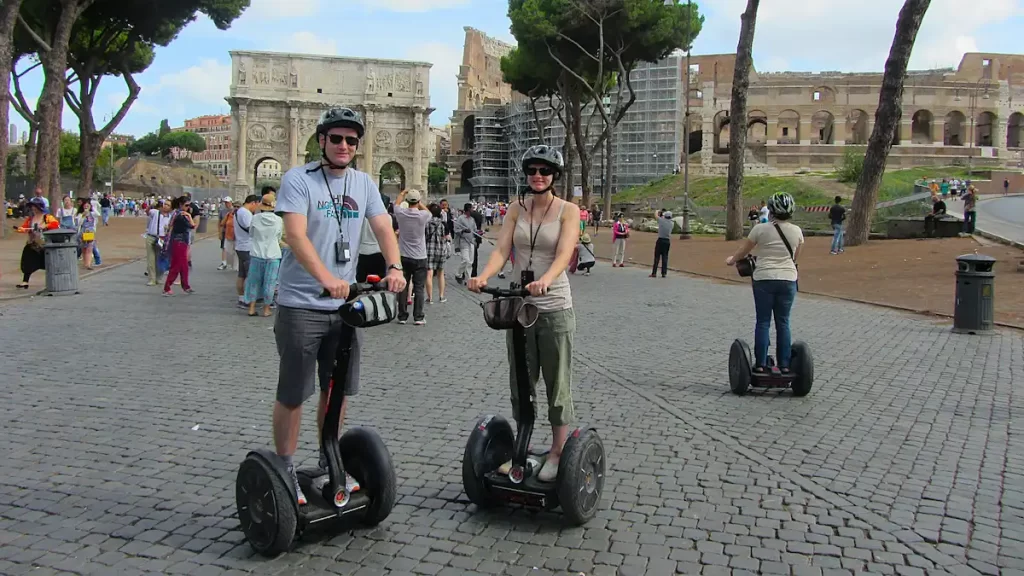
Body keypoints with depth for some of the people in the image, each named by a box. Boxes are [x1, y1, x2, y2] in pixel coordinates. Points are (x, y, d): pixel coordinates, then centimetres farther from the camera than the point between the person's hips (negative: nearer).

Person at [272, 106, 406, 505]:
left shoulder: (364, 184, 9)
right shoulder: (298, 180, -8)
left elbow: (383, 229, 0)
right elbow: (296, 236, -21)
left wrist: (394, 267, -20)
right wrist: (326, 278, -36)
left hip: (345, 305, 5)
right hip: (301, 305, -5)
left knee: (338, 391, 15)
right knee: (292, 395, 4)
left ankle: (330, 462, 32)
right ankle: (285, 470, 19)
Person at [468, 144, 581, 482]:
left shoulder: (568, 210, -4)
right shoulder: (517, 209, 5)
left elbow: (564, 254, -19)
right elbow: (501, 250, -6)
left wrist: (545, 280, -39)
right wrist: (483, 277, -26)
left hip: (555, 307, -4)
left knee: (557, 382, 4)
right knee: (520, 381, 12)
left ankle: (558, 451, 16)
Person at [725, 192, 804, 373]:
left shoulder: (760, 229, -6)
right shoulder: (797, 231, 2)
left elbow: (743, 251, 5)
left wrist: (731, 260, 25)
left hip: (764, 279, -2)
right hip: (788, 280, 2)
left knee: (763, 322, 5)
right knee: (783, 323, 9)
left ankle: (760, 364, 5)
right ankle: (784, 364, 11)